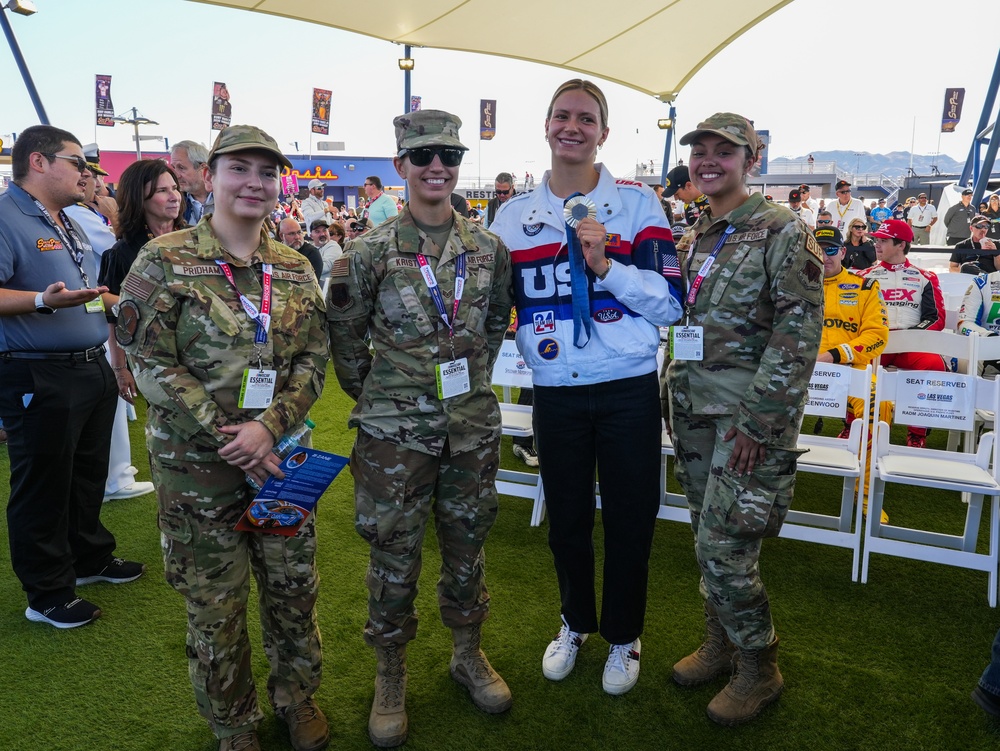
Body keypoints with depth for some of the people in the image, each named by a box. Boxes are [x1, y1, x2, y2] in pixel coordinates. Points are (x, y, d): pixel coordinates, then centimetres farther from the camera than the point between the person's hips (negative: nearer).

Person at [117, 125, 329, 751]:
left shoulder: (294, 268, 5)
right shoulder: (165, 262, -6)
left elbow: (314, 359, 2)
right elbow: (151, 364, -10)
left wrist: (268, 425, -14)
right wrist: (225, 437, -16)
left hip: (281, 455, 3)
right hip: (197, 465, -3)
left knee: (294, 585, 14)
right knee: (216, 603, 10)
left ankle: (297, 695, 39)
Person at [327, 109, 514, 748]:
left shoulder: (489, 248, 3)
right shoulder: (369, 252, -6)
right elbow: (344, 335, 2)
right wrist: (374, 393, 5)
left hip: (473, 425, 3)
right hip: (395, 431, -2)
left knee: (467, 544, 16)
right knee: (394, 556, 8)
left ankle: (470, 654, 38)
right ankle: (391, 678, 29)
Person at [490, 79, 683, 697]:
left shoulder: (638, 204, -2)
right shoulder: (514, 216, 6)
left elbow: (671, 304, -9)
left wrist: (605, 264, -19)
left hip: (629, 390, -2)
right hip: (556, 393, 2)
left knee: (629, 519, 9)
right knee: (566, 517, 15)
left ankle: (624, 634, 34)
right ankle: (576, 623, 40)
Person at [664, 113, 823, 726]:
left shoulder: (783, 232, -9)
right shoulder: (695, 239, 12)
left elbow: (799, 332, -15)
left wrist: (758, 420, -18)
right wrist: (678, 395, 14)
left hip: (750, 414, -6)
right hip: (695, 409, 7)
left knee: (723, 547, -5)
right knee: (709, 538, 15)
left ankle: (759, 669, 17)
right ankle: (721, 642, 34)